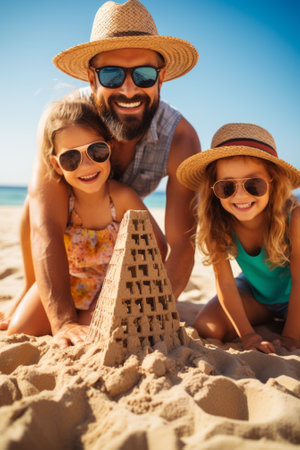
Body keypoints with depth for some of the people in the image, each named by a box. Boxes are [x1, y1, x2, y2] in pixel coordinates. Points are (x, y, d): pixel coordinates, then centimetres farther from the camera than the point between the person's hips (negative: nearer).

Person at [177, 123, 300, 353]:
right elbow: (225, 282, -19)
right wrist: (248, 335, -20)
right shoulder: (217, 222, -25)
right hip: (254, 292, 2)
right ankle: (265, 321, 13)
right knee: (206, 328, -16)